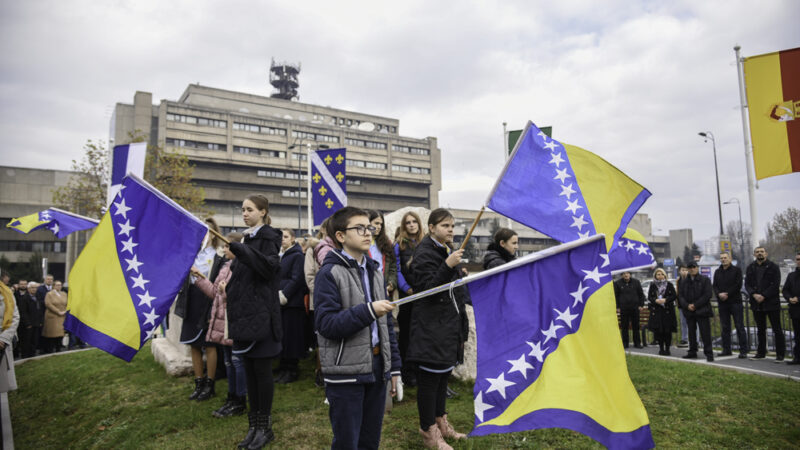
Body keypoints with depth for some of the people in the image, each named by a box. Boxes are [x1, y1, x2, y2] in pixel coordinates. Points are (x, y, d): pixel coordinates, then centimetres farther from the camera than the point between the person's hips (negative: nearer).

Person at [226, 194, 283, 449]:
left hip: (261, 313, -8)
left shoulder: (268, 237, -6)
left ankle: (264, 427, 13)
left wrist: (239, 249, -29)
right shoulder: (248, 239, 17)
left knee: (261, 369, -1)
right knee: (249, 369, 11)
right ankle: (254, 425, 22)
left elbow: (269, 266, -23)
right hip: (244, 312, 8)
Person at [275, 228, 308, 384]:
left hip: (292, 302, -7)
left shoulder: (297, 255, -5)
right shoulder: (280, 255, 16)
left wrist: (284, 295, -17)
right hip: (280, 302, 7)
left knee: (291, 336, -1)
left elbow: (296, 279, -13)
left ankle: (291, 370, 8)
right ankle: (283, 368, 19)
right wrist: (276, 294, 3)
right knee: (281, 336, 10)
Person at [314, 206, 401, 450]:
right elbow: (326, 323, -20)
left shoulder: (374, 272, 12)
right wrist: (368, 311, -27)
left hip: (377, 367, 6)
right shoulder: (329, 273, -10)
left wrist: (394, 365, 12)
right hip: (346, 373, -6)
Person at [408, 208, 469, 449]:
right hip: (431, 325, -9)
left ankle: (440, 422, 32)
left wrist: (460, 274, 10)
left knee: (444, 373, 18)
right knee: (429, 376, 0)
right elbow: (427, 288, -21)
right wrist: (448, 266, -28)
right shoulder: (424, 252, -12)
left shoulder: (448, 251, 16)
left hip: (449, 322, 9)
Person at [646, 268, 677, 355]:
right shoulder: (652, 285, 8)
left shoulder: (669, 285, 5)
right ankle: (661, 348, 13)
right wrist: (656, 300, -13)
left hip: (668, 310, -1)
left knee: (668, 331, -2)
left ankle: (667, 348, 9)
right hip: (656, 311, 1)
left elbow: (674, 296, 1)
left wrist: (665, 300, -14)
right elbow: (649, 297, 6)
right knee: (658, 331, 0)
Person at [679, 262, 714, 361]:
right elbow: (680, 295, 9)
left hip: (702, 311, -4)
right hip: (689, 311, 4)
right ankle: (692, 352, 19)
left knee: (705, 333, -5)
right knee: (691, 332, 11)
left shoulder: (705, 279, -1)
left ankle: (709, 353, 2)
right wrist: (687, 305, -8)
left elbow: (707, 295, -8)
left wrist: (695, 305, -13)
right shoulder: (684, 281, 12)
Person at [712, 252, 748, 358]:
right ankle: (726, 350, 15)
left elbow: (738, 285, -8)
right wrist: (719, 294, -11)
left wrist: (727, 294, -13)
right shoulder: (717, 272, 14)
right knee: (725, 327, 8)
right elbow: (714, 286, 8)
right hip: (722, 303, 4)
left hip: (735, 301, -4)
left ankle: (743, 350, -1)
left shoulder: (736, 270, 1)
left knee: (739, 326, -4)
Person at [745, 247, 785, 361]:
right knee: (760, 329, 12)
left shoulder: (773, 267, -2)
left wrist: (763, 296, -17)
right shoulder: (750, 268, 10)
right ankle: (761, 353, 20)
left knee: (777, 329, 0)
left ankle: (780, 354, 8)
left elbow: (775, 285, -10)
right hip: (756, 304, 4)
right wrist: (754, 294, -11)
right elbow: (747, 284, 6)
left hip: (771, 303, -4)